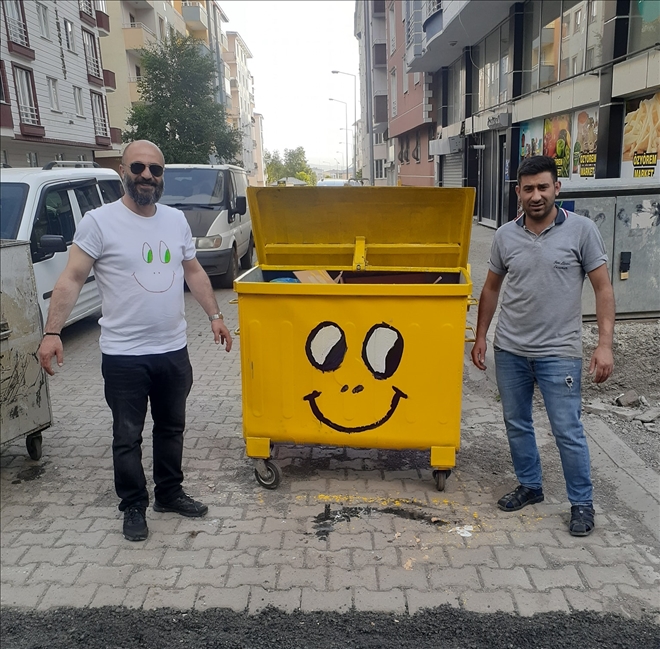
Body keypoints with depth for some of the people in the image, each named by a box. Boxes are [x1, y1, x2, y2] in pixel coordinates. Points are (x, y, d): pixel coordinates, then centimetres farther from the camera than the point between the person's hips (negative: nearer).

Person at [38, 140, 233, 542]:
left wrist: (215, 316, 12)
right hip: (124, 356, -5)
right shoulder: (100, 221, -10)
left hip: (174, 350, 5)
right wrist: (53, 332, -19)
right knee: (128, 437, 9)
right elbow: (72, 279, -11)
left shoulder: (176, 220, 5)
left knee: (172, 428, 18)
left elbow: (194, 272, 15)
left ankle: (170, 493, 37)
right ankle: (134, 507, 27)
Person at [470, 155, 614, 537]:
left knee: (568, 431, 2)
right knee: (516, 423, 15)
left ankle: (582, 503, 22)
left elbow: (603, 288, -5)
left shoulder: (582, 230, -7)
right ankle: (530, 487, 35)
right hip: (510, 349, 4)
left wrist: (605, 344, -13)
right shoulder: (505, 235, 2)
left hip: (559, 352, -4)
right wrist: (481, 337, 12)